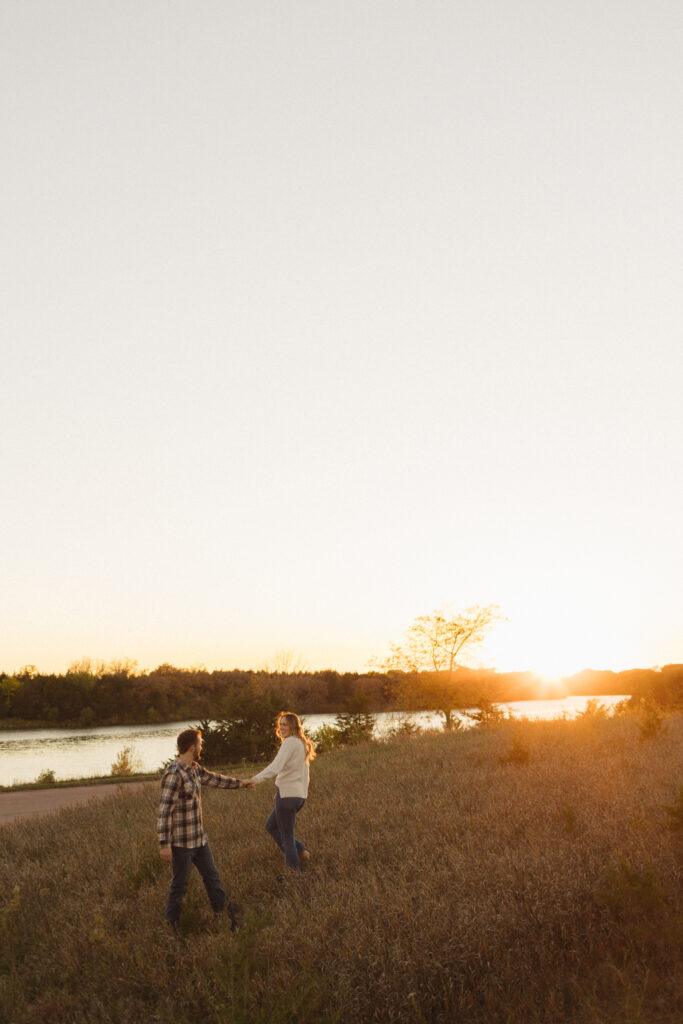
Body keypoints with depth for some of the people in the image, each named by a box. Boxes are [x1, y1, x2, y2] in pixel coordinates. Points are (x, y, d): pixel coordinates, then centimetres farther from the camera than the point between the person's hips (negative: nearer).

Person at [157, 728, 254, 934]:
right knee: (180, 885, 6)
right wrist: (164, 844, -25)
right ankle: (172, 925, 25)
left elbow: (214, 779, 22)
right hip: (181, 842, -9)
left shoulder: (193, 768, 5)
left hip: (199, 838, 9)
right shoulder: (173, 774, -24)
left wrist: (240, 784, 33)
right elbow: (164, 811, -25)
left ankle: (227, 919, 26)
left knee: (212, 877, 15)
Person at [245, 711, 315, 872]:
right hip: (299, 795, 9)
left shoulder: (290, 742, -14)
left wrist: (258, 778, -39)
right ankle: (301, 852, 12)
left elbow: (277, 765, -29)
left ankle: (295, 869, 9)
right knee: (271, 826, 22)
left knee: (287, 836, 3)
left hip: (287, 794, -9)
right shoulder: (302, 743, 15)